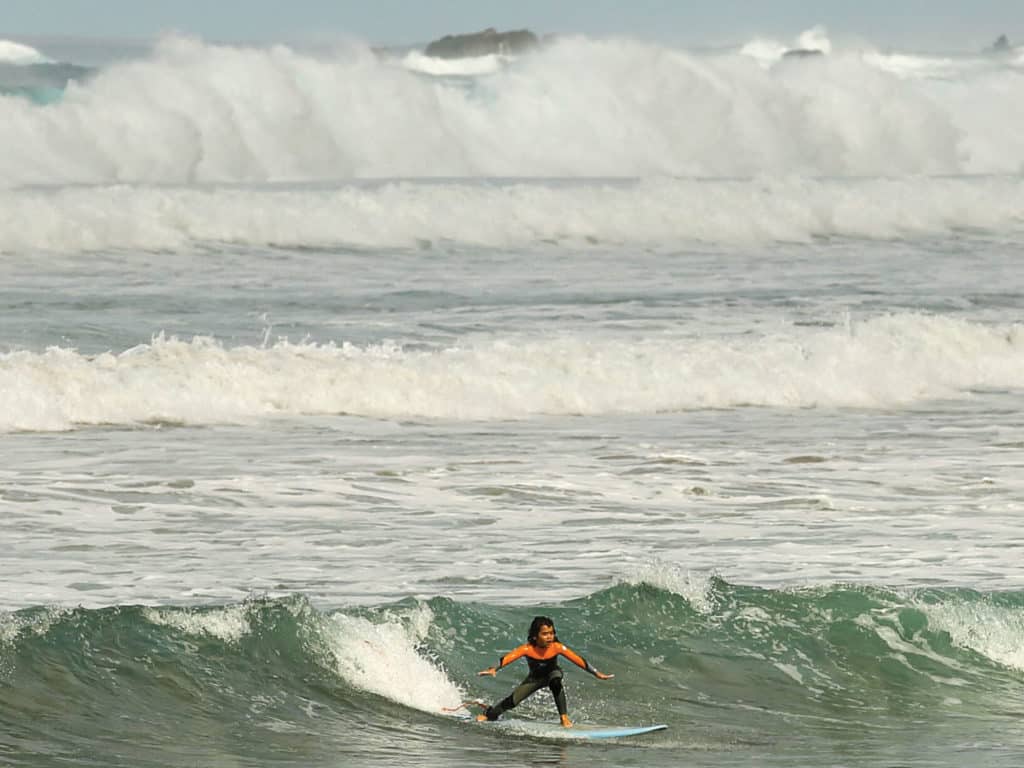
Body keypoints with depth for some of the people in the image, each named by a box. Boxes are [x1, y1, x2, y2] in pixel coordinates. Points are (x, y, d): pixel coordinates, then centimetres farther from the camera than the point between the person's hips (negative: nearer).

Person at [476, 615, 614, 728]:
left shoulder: (557, 647, -31)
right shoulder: (527, 649, -32)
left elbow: (577, 660, -31)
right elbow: (508, 658, -43)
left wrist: (597, 674, -37)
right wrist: (494, 669, -61)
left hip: (552, 673, -1)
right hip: (535, 677, 1)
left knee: (556, 683, -36)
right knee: (512, 701, -6)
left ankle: (564, 717, -26)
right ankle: (488, 715, 20)